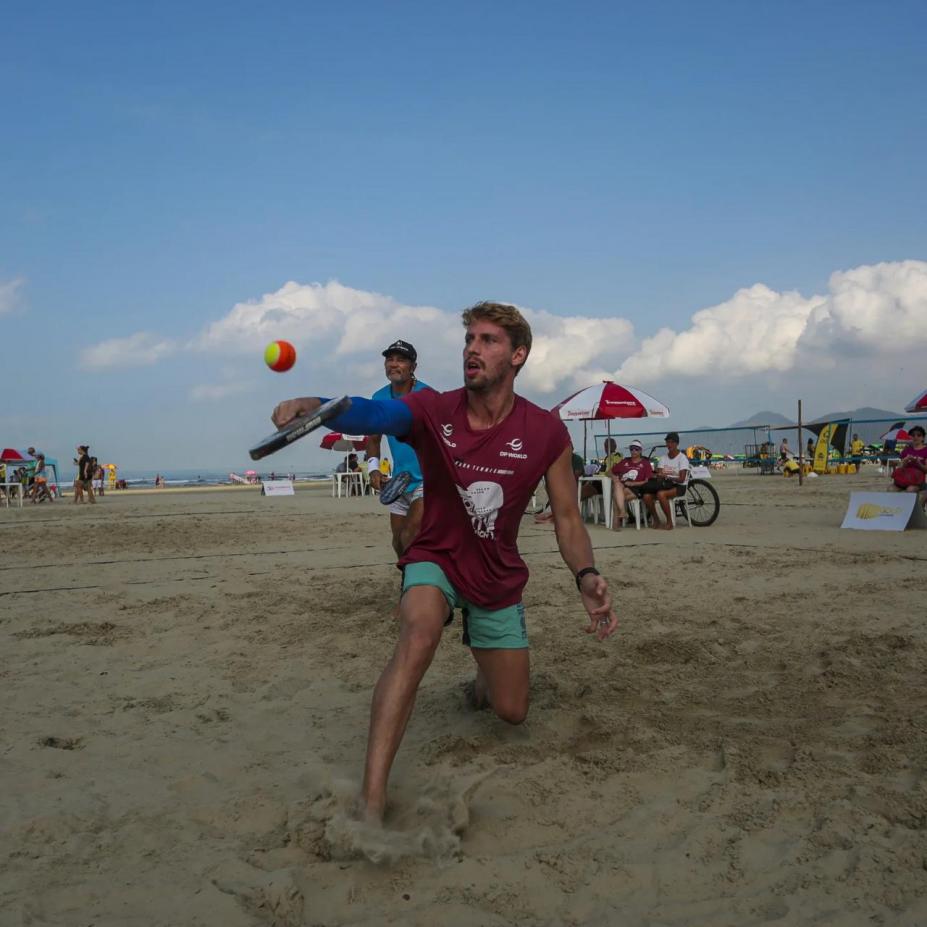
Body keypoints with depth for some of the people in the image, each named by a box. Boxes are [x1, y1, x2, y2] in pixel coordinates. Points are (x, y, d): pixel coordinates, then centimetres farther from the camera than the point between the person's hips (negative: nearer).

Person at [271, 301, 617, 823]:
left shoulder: (546, 433, -13)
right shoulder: (432, 411, -16)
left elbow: (568, 519, -7)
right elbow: (372, 414, -35)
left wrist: (587, 576, -25)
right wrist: (312, 404, -55)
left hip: (499, 579, 2)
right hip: (436, 560, -2)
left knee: (511, 713, 9)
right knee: (420, 633, -36)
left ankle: (485, 668, 48)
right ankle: (371, 802, -35)